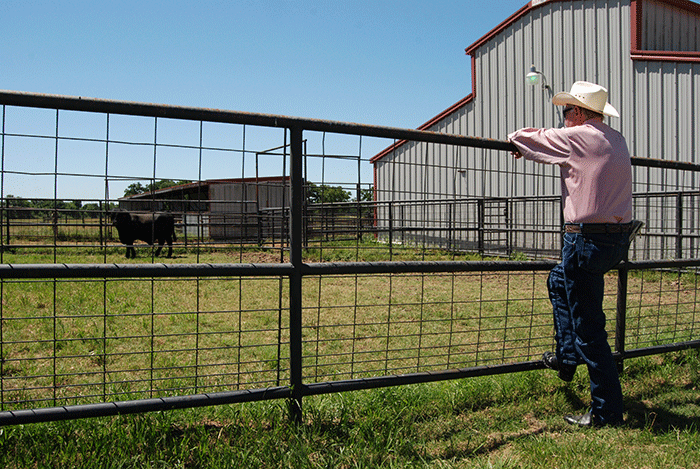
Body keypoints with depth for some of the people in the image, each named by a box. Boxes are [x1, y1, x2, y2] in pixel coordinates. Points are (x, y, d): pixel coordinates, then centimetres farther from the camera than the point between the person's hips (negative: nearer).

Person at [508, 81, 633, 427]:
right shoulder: (617, 140, 13)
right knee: (558, 281, 31)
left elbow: (523, 139, 1)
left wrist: (518, 138, 24)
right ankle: (567, 357, 35)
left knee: (589, 328, -2)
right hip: (619, 237, 9)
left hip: (588, 239, -9)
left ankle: (607, 411, 5)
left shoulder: (575, 137, -11)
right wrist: (538, 139, 36)